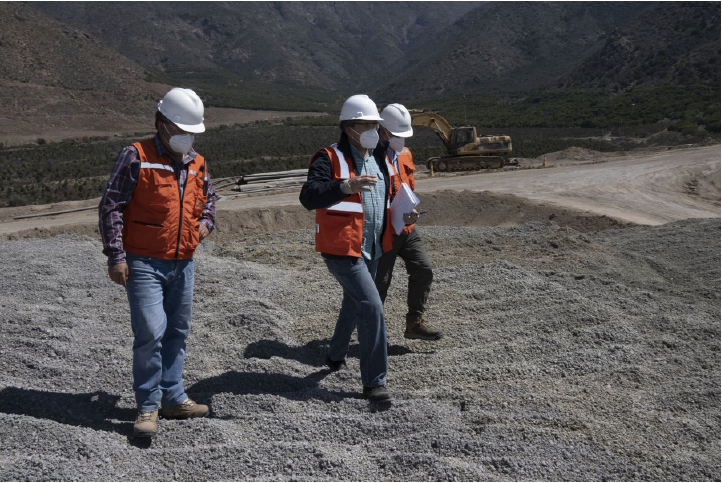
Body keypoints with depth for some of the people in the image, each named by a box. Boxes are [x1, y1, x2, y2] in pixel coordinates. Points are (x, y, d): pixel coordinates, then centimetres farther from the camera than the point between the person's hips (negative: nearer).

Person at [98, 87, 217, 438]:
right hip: (143, 264, -6)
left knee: (177, 332, 13)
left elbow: (208, 198, 29)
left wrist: (206, 222, 6)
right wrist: (115, 256, -14)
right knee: (151, 332, -13)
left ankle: (173, 398, 27)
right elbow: (110, 207, -8)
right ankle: (147, 407, 2)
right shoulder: (136, 157, -7)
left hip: (183, 264, 6)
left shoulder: (198, 164, 11)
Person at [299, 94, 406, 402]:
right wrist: (346, 186, -43)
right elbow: (308, 197, -28)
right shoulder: (330, 158, -14)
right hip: (342, 249, -9)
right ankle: (374, 382, -8)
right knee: (371, 306, -16)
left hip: (372, 249, 9)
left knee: (354, 303, 23)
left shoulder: (380, 158, 11)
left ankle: (336, 355, 47)